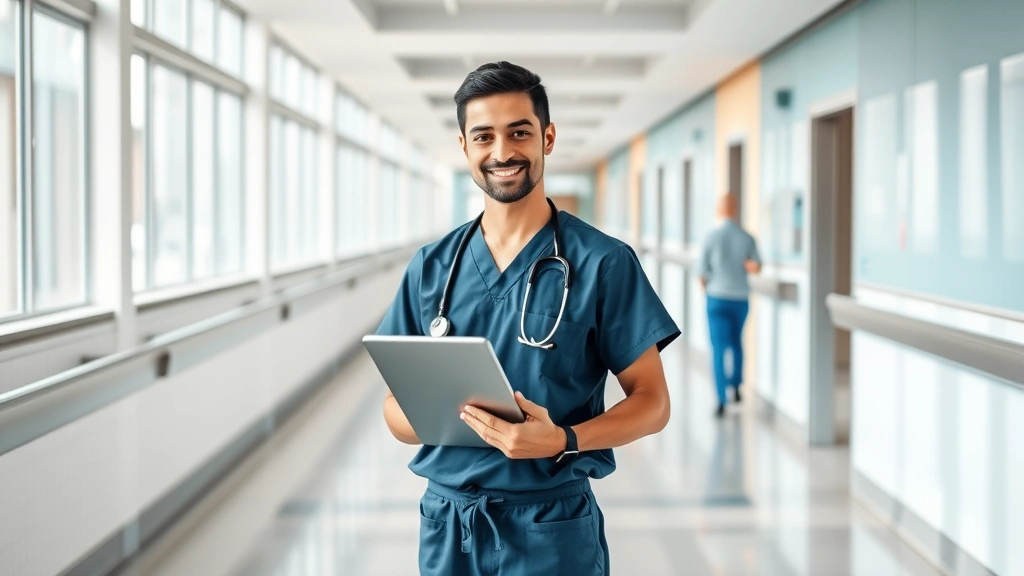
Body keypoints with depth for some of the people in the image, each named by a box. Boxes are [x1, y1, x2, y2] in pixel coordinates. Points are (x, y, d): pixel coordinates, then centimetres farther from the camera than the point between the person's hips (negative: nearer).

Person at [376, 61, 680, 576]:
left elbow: (651, 403, -5)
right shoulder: (431, 267, 4)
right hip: (445, 520, 3)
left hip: (552, 525, -3)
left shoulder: (603, 263, -7)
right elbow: (397, 406, 7)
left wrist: (563, 440, -22)